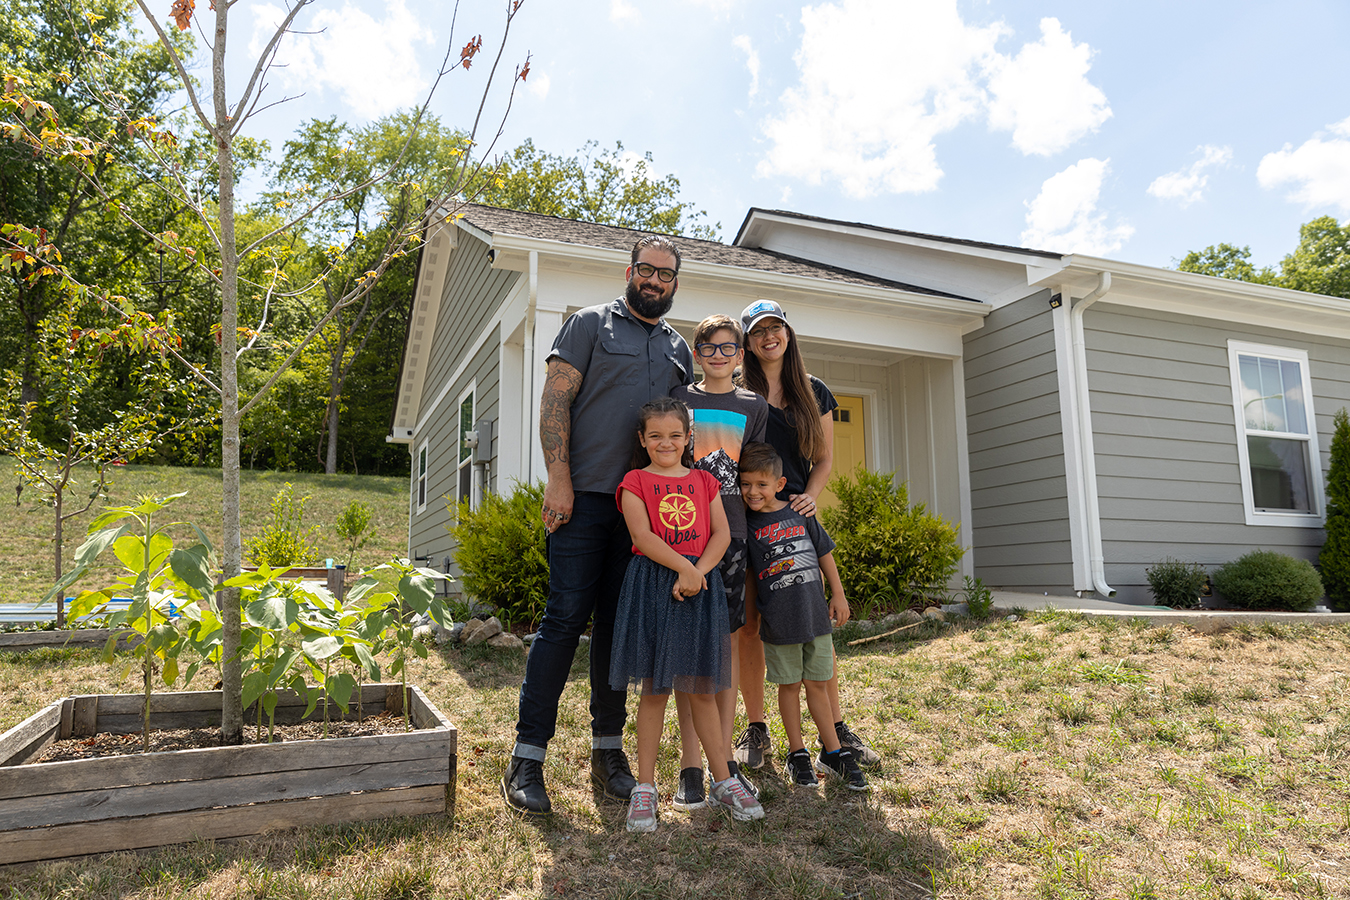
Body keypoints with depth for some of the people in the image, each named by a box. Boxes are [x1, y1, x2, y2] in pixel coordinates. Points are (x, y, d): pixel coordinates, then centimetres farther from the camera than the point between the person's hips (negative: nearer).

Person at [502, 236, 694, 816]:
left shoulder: (679, 350, 20)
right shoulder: (591, 323, 6)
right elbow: (555, 401, -2)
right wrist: (559, 479, -12)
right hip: (585, 497, -4)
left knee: (620, 626, 8)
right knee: (566, 618, -7)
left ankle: (608, 748, 19)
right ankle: (527, 758, 1)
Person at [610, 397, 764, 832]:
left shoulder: (704, 481, 13)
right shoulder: (636, 482, 3)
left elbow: (722, 534, 4)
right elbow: (643, 536, -10)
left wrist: (697, 571, -12)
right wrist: (683, 567, -19)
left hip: (700, 585, 3)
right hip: (653, 587, -2)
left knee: (701, 689, 9)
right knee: (654, 688, 2)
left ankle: (724, 782, 20)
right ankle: (645, 787, 12)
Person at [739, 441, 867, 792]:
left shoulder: (801, 513, 1)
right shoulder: (746, 524, -3)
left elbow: (824, 554, 10)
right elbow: (746, 575, 6)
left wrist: (838, 595, 9)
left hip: (815, 615, 1)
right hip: (778, 622, -1)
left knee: (817, 684, 10)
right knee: (790, 685, 9)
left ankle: (833, 753, 21)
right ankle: (797, 754, 23)